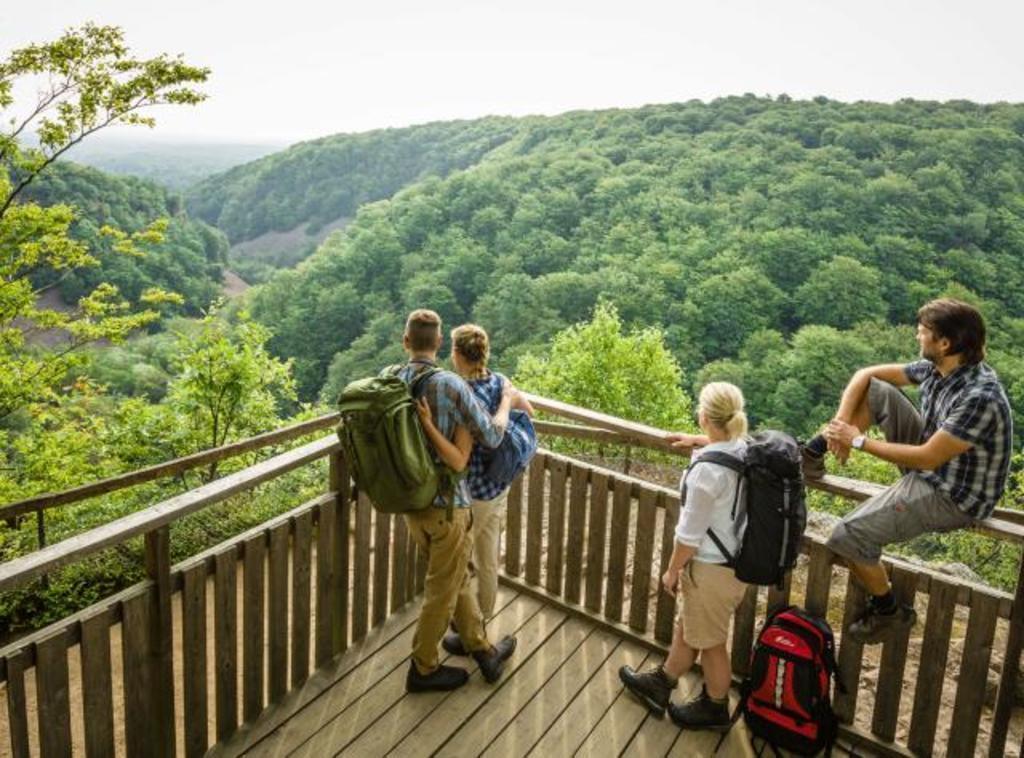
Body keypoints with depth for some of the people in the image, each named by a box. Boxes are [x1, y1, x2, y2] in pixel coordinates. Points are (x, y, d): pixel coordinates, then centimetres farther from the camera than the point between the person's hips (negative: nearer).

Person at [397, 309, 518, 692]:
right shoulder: (451, 385, -21)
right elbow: (492, 436, -14)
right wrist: (506, 400, 3)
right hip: (446, 503, -6)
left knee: (458, 577, 22)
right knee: (442, 589, 13)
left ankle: (483, 651, 36)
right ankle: (423, 669, 28)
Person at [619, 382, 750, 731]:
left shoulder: (707, 469, -29)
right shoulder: (747, 450, -5)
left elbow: (690, 534, -21)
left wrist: (672, 570, -7)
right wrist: (696, 440, 33)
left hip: (713, 568, -9)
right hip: (737, 559, 9)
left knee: (709, 642, 15)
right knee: (687, 627, 25)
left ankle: (715, 710, 37)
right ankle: (659, 685, 44)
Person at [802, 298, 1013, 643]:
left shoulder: (980, 398, -31)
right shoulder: (936, 368, -5)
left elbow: (928, 458, -28)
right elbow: (866, 375, 3)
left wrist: (859, 440, -20)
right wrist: (841, 421, -12)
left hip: (952, 496, -9)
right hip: (932, 458, 9)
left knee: (848, 536, -16)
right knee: (875, 389, -1)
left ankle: (889, 611, 8)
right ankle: (815, 453, 2)